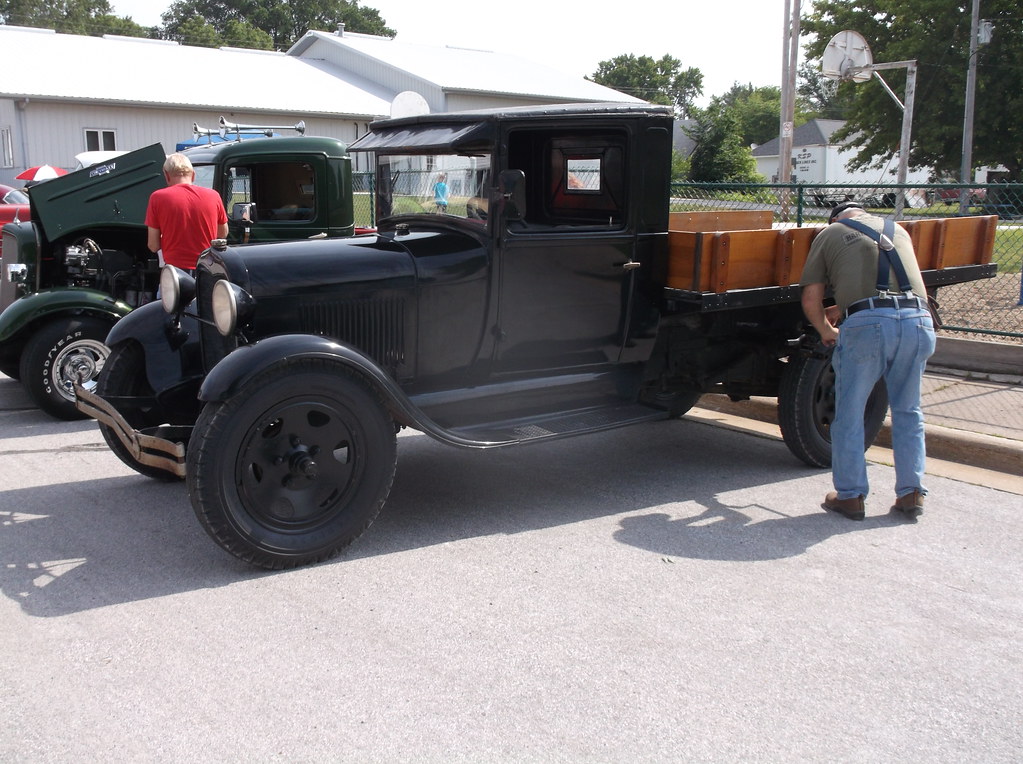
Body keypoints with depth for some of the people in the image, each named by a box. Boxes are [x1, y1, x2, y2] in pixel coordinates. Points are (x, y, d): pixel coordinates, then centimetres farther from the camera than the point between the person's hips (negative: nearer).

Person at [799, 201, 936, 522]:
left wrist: (826, 331, 29)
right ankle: (911, 493, 19)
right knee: (908, 411, 18)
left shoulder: (830, 234, 17)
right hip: (919, 319, 4)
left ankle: (850, 496, 14)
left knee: (849, 414, 10)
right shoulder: (898, 230, 28)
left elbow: (811, 300, 12)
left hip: (867, 324, -4)